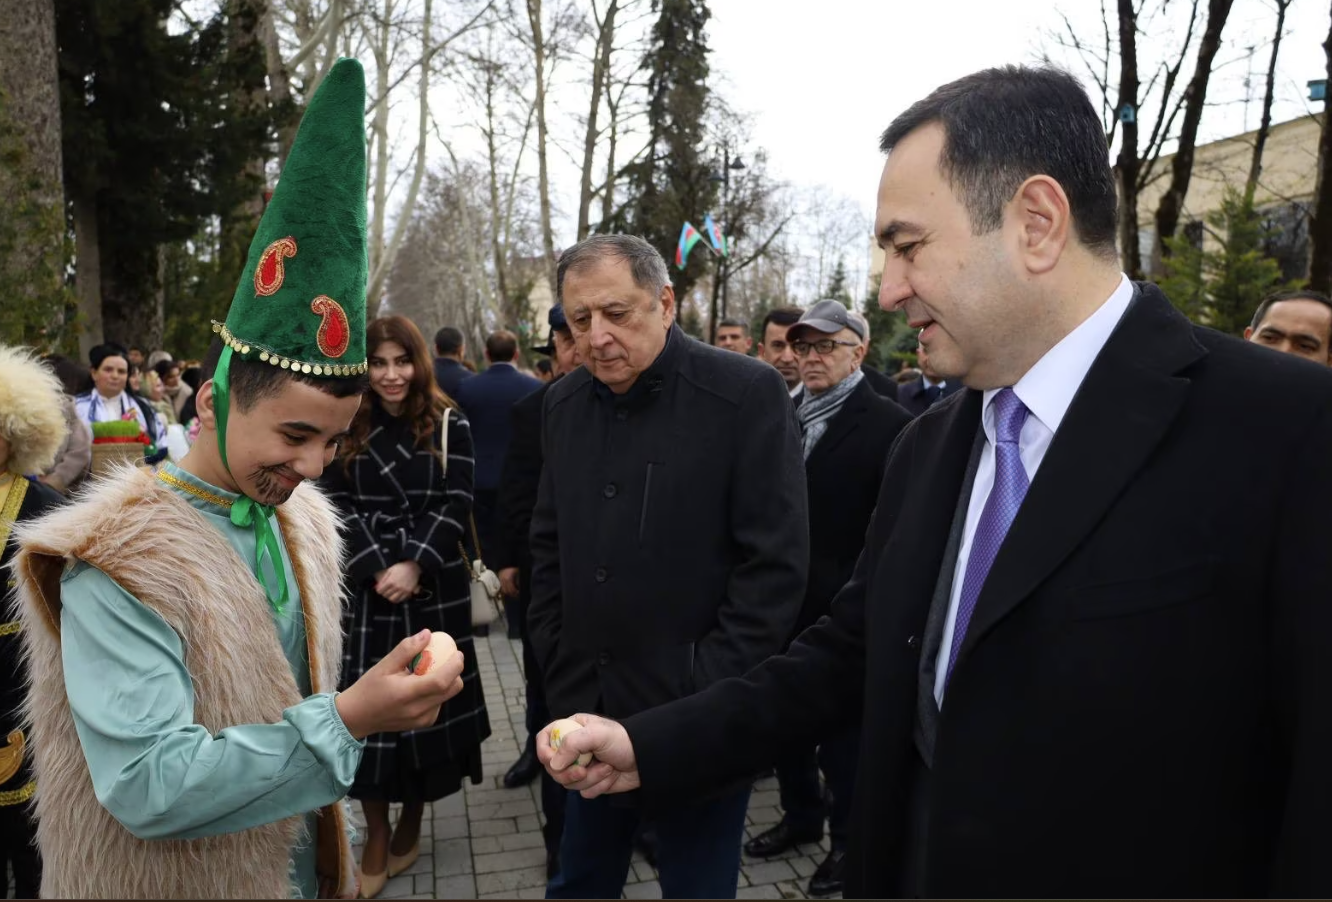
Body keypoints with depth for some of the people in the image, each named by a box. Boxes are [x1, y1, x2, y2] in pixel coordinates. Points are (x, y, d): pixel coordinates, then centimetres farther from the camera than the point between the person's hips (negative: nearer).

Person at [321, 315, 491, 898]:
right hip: (365, 588, 1)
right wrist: (379, 569, -13)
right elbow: (338, 506, -1)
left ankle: (411, 824, 26)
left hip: (435, 588, 0)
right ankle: (375, 837, 15)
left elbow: (455, 505, -5)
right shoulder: (346, 429, 4)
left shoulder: (449, 426, 1)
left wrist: (414, 565, -16)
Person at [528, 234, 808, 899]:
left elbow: (776, 565, -14)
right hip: (589, 712, 5)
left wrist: (701, 703, -14)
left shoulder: (747, 394, -13)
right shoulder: (564, 404, 4)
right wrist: (562, 683, 5)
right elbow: (549, 551, 11)